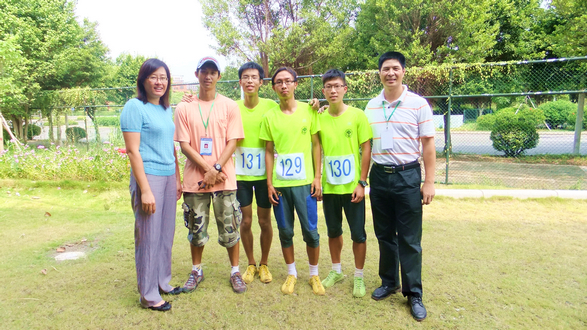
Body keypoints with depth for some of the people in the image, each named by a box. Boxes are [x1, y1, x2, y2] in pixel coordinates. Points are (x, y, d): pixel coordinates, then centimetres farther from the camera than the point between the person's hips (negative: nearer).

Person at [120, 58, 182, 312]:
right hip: (148, 176, -7)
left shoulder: (166, 109, 13)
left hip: (169, 177, 7)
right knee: (149, 236, 1)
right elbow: (133, 151, -13)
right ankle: (149, 294, 14)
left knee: (166, 233, 14)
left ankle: (162, 281, 30)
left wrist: (177, 179, 16)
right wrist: (144, 190, -16)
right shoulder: (135, 107, -8)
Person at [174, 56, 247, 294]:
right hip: (194, 179, 1)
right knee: (196, 229, 12)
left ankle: (235, 271, 23)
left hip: (224, 179, -1)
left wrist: (217, 169, -14)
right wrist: (207, 169, -12)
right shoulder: (184, 108, 4)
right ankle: (196, 270, 31)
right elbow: (184, 145, -1)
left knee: (229, 229, 6)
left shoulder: (229, 106, 3)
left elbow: (232, 142, -2)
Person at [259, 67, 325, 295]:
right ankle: (291, 274, 28)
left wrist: (317, 177, -2)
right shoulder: (270, 116, 4)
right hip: (279, 183, 1)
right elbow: (269, 151, 6)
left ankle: (314, 274, 24)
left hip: (304, 182, -1)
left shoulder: (308, 110, 1)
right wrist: (269, 183, 1)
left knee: (310, 230, 4)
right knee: (285, 231, 10)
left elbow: (316, 145, 4)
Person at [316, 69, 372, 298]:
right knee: (333, 231, 17)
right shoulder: (319, 118, 2)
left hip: (352, 186, -3)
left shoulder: (357, 115, -6)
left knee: (358, 233, 5)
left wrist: (362, 183, -11)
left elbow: (366, 149, -6)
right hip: (329, 186, 3)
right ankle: (336, 271, 36)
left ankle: (358, 277, 24)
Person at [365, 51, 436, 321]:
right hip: (379, 175, 4)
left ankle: (414, 294, 15)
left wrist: (429, 182, -7)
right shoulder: (371, 106, 6)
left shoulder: (418, 104, -5)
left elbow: (428, 144, -4)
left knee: (409, 239, 2)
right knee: (384, 235, 13)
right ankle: (389, 281, 30)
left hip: (407, 176, -3)